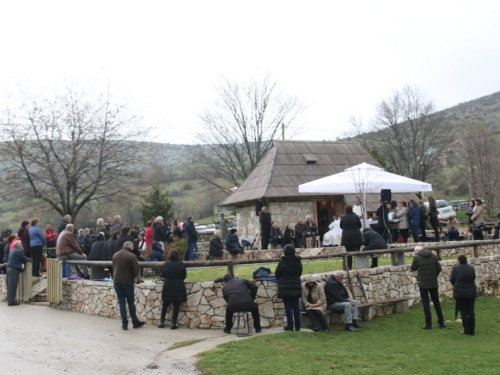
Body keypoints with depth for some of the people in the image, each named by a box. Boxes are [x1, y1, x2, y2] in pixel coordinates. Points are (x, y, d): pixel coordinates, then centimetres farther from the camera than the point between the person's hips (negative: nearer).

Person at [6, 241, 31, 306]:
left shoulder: (12, 251, 19)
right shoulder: (19, 251, -10)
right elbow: (25, 259, -7)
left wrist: (27, 259, 16)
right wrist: (29, 259, 13)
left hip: (9, 268, 9)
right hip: (14, 269, -9)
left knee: (10, 285, 12)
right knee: (13, 286, -8)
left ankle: (9, 300, 16)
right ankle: (11, 301, -8)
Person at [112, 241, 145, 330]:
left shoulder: (115, 255, 8)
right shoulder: (132, 256, -12)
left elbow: (113, 268, 15)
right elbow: (136, 270, -12)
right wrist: (132, 278, 6)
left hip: (117, 281, 4)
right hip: (127, 282, -4)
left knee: (121, 302, 7)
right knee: (131, 302, 7)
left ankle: (124, 323, 5)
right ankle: (135, 322, 15)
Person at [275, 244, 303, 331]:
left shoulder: (282, 261, -13)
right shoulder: (298, 261, 3)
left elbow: (277, 273, -5)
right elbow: (300, 273, 12)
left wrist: (281, 280, 15)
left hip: (285, 287, -4)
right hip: (296, 287, 4)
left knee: (288, 307, 0)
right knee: (296, 306, 9)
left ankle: (290, 325, 1)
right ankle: (297, 326, 12)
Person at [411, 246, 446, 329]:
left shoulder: (417, 258, -10)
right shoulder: (433, 256, 2)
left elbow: (413, 269, 3)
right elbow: (439, 269, 3)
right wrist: (434, 276, 14)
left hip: (423, 284, -4)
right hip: (433, 283, 4)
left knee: (426, 303, 3)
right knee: (436, 302, 13)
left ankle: (428, 324, 4)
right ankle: (441, 323, 19)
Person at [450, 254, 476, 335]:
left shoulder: (456, 268, -9)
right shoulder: (471, 268, 2)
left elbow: (452, 280, -3)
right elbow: (474, 279, 10)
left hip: (460, 293, -3)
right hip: (471, 292, 3)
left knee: (463, 312, 4)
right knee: (471, 312, 9)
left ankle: (466, 330, 6)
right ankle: (472, 331, 12)